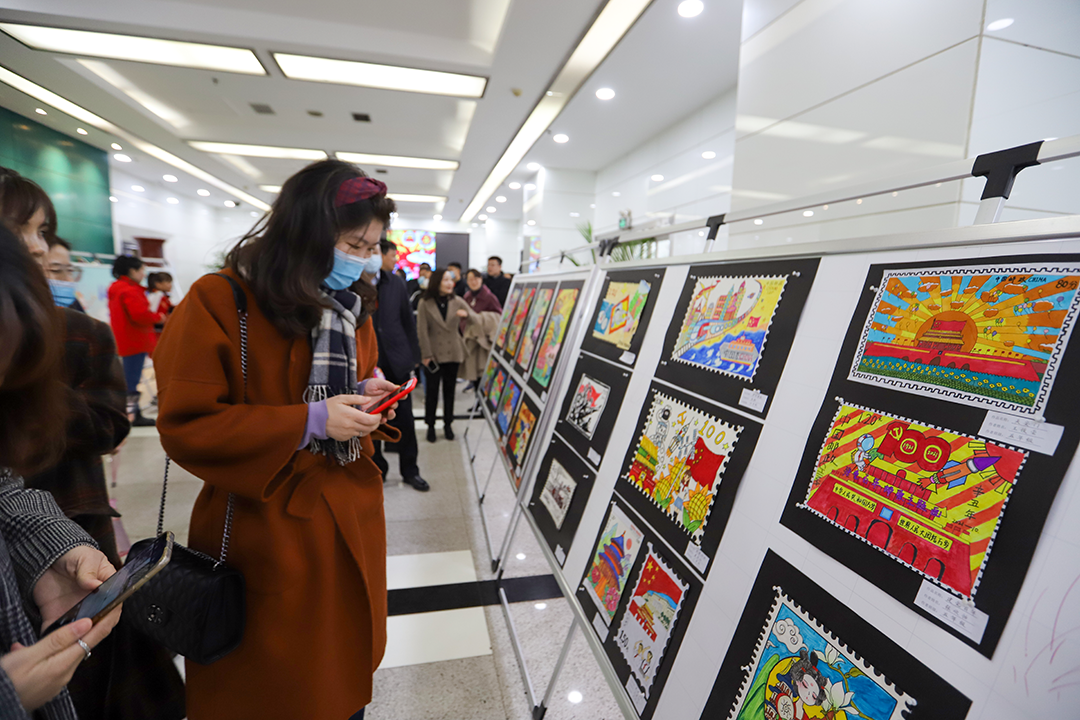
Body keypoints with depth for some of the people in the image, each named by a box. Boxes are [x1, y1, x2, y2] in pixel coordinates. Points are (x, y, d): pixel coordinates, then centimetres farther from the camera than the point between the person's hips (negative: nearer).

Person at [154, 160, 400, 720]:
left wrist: (368, 395, -3)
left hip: (353, 520, 6)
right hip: (269, 532, -5)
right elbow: (185, 427, -16)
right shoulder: (219, 302, -14)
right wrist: (307, 423, -22)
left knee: (348, 660, 20)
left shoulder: (351, 307, 7)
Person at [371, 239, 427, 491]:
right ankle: (377, 468, 28)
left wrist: (413, 355, 8)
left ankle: (409, 470, 22)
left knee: (404, 418, 8)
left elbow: (408, 321, 10)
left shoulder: (396, 283, 7)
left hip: (397, 359, 3)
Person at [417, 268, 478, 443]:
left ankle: (448, 424, 23)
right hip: (434, 354, -2)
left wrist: (466, 314, -22)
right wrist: (426, 354, -11)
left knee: (449, 390, 10)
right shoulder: (425, 304, -6)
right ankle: (430, 426, 17)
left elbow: (476, 319, 1)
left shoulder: (457, 301, 2)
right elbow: (422, 331, -7)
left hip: (453, 353, 3)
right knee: (432, 390, 4)